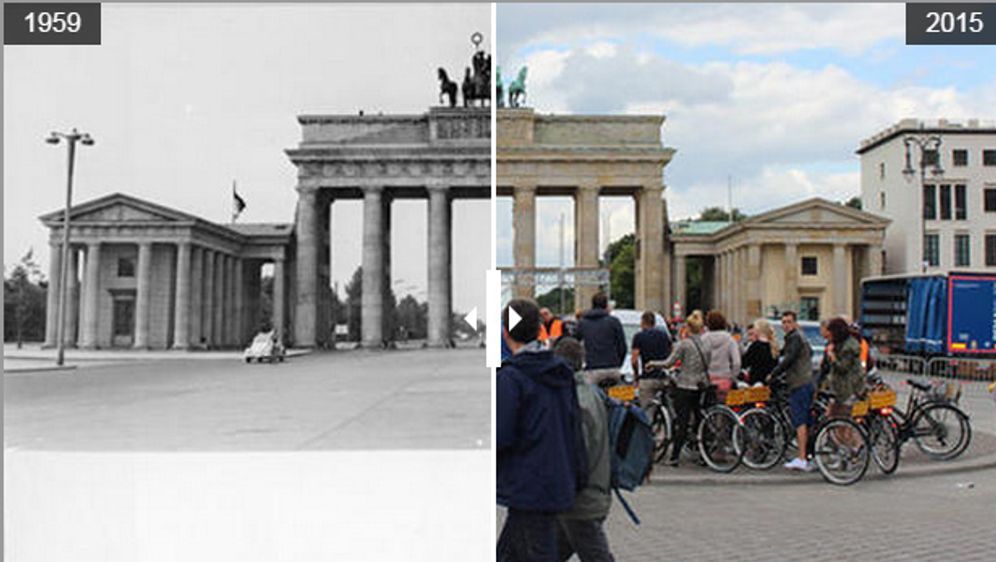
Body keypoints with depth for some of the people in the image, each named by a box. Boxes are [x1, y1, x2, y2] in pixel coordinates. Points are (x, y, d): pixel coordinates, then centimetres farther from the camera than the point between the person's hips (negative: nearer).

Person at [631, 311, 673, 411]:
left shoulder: (639, 336, -1)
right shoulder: (664, 335, 11)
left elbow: (634, 360, -7)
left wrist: (636, 374, 8)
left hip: (647, 379, -4)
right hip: (665, 378, 4)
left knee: (646, 410, -1)